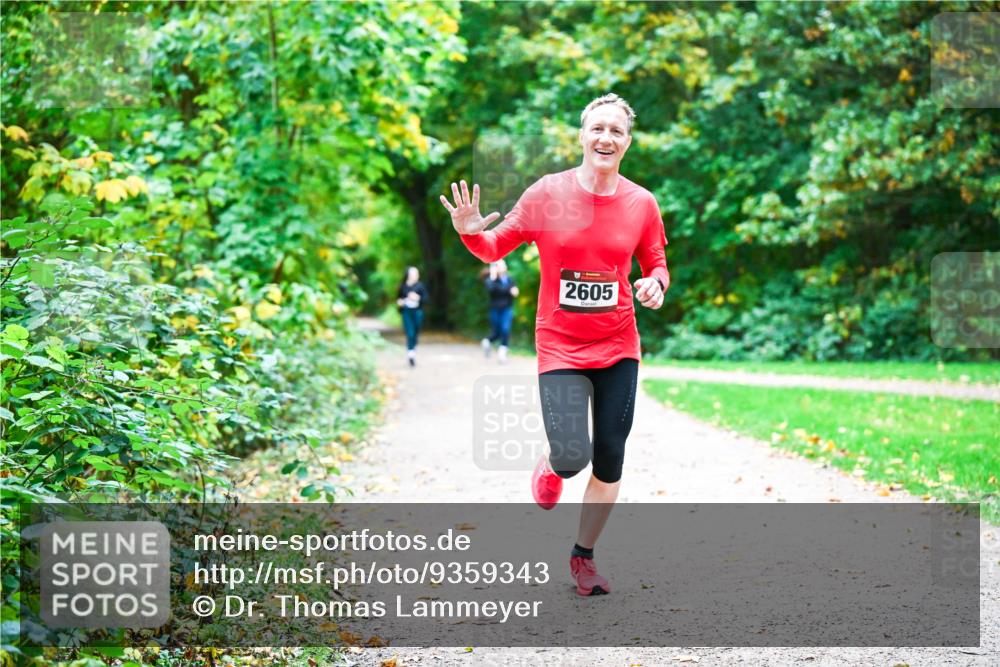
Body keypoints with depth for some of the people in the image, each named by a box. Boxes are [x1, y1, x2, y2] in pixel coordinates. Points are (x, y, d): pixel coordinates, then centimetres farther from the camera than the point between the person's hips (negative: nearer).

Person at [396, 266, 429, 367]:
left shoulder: (420, 286, 1)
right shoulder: (403, 286, 5)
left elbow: (425, 298, -2)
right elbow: (398, 297, 19)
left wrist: (418, 298, -19)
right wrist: (399, 301, -2)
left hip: (417, 312, 1)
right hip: (406, 312, -1)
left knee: (415, 334, 6)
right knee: (410, 333, -13)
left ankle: (412, 353, 22)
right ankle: (410, 353, -21)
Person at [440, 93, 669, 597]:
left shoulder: (641, 202, -1)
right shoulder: (547, 193, -7)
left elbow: (656, 266, 12)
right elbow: (496, 248, 3)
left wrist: (655, 284, -10)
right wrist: (470, 233, -18)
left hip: (618, 347, 3)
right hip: (561, 347, -3)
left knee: (609, 461, 6)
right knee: (572, 456, -17)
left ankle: (583, 555, 27)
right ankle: (552, 466, 23)